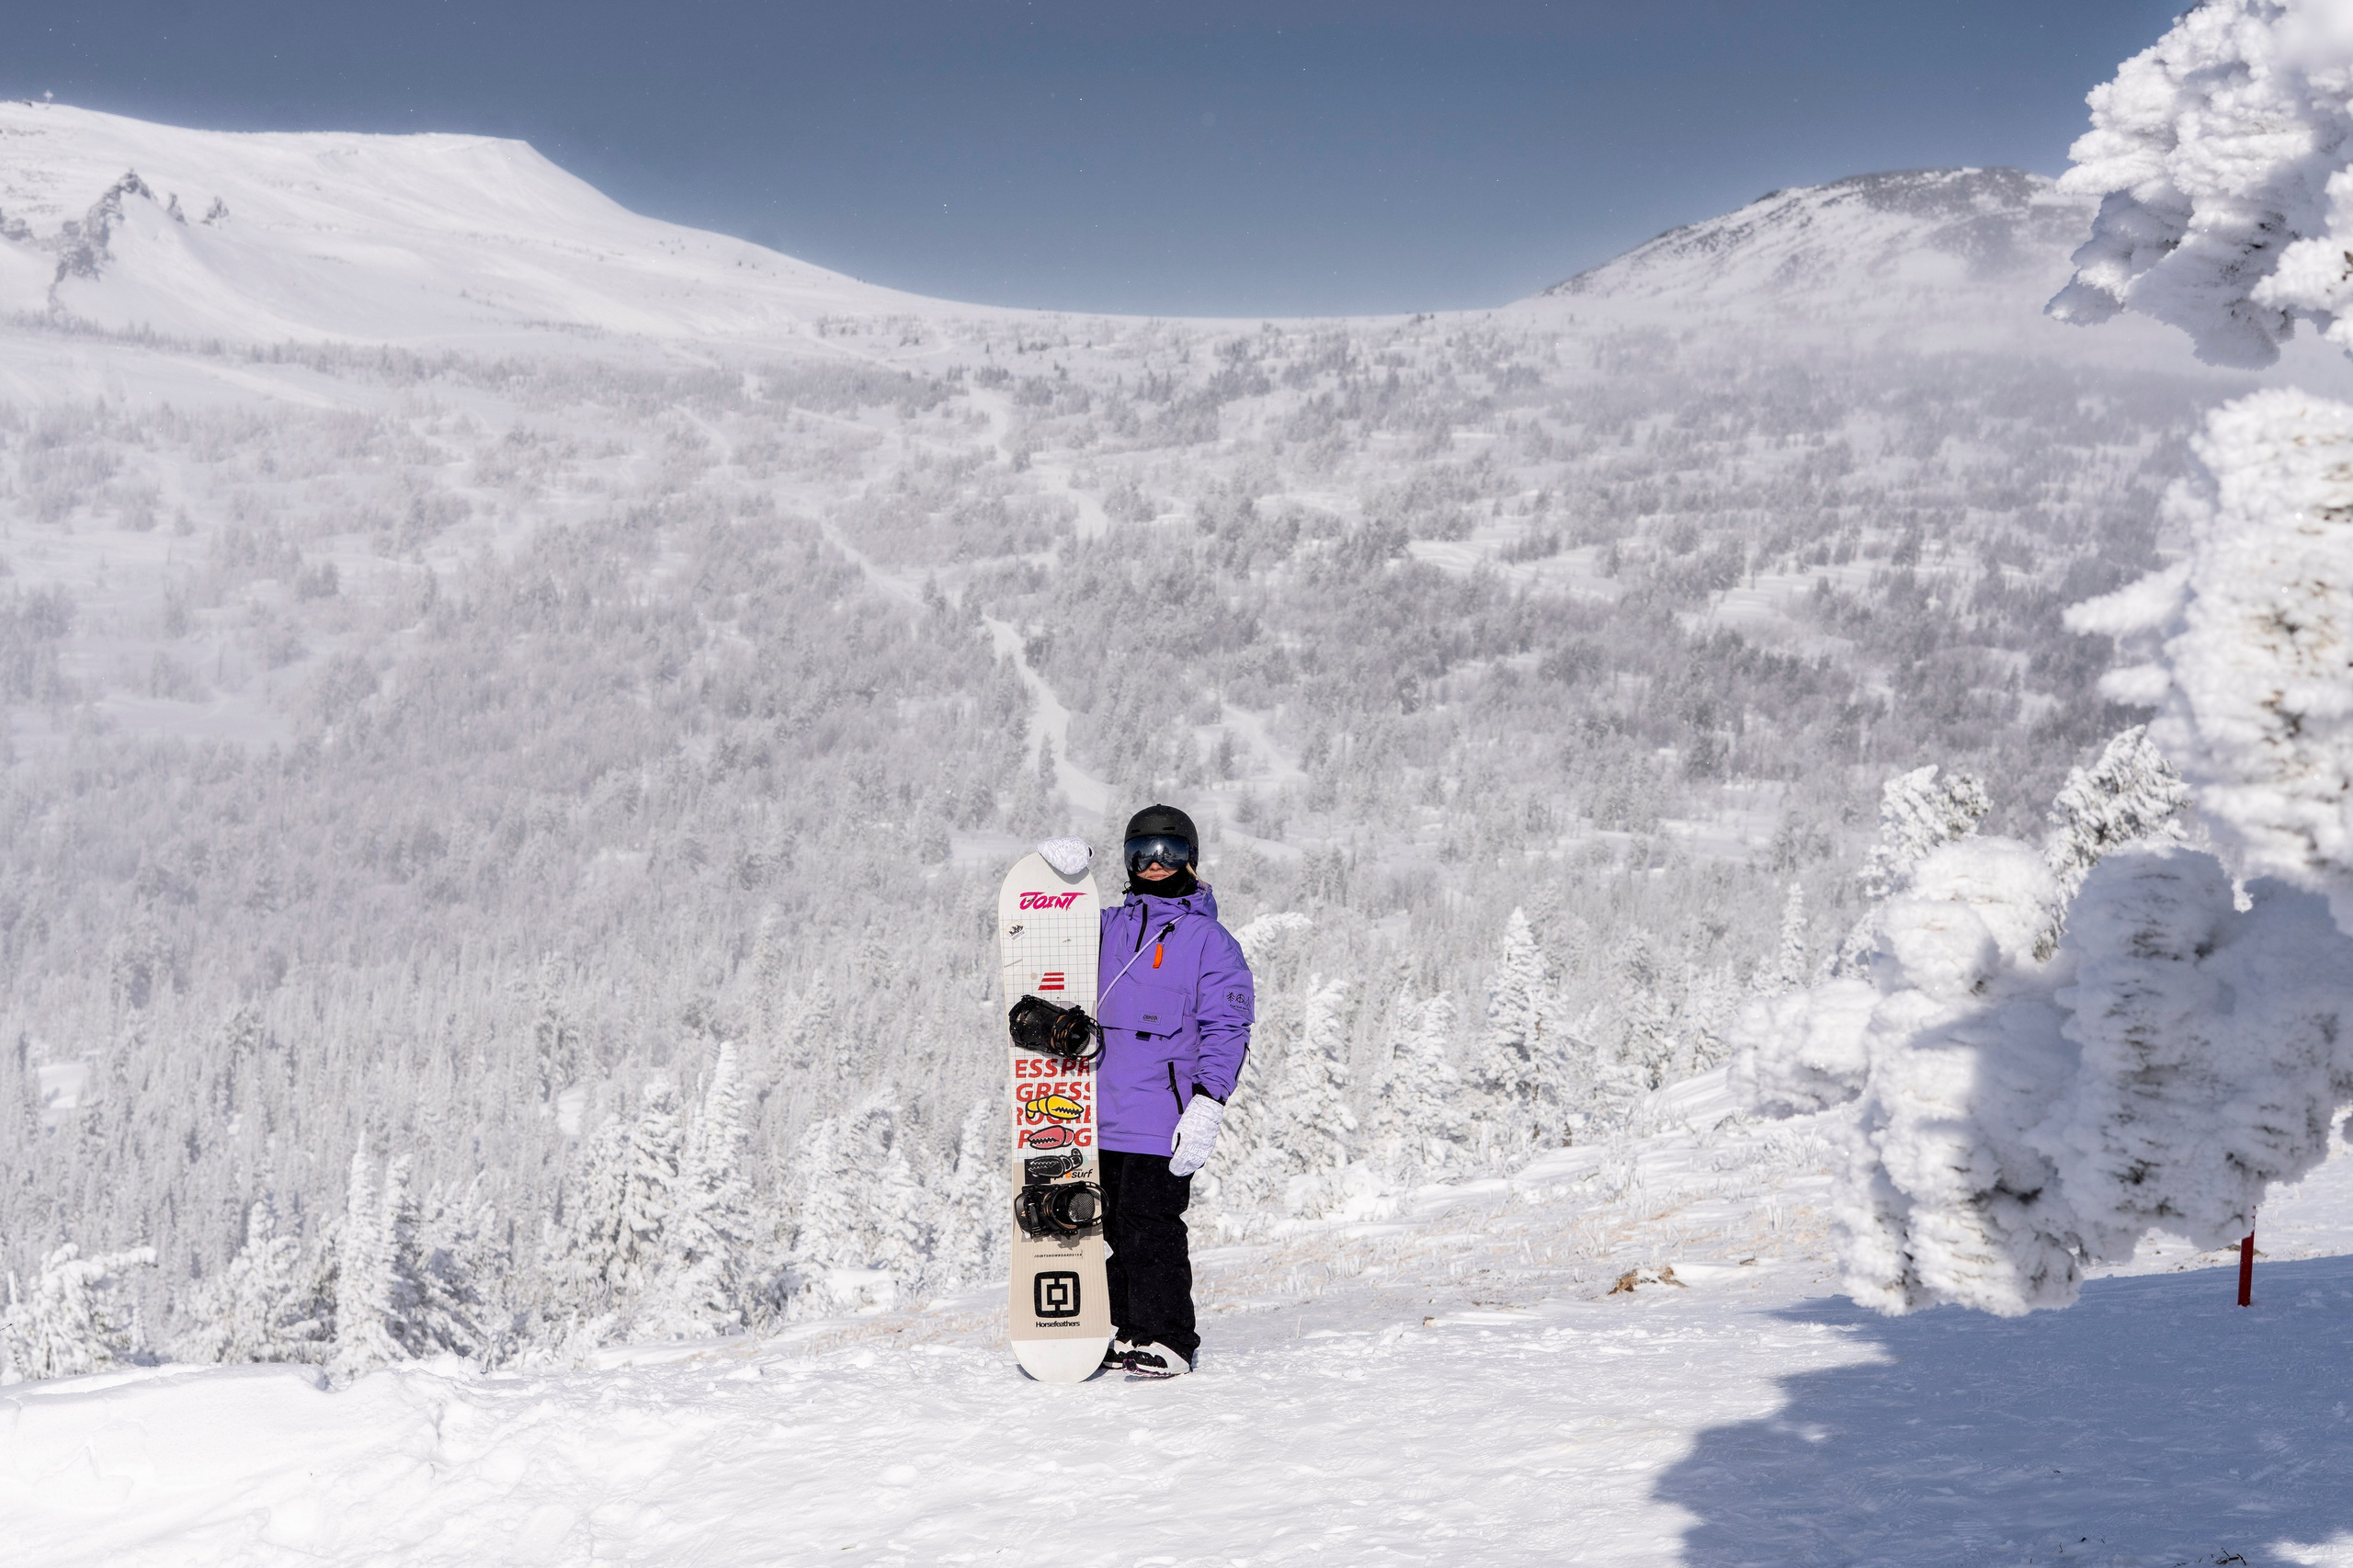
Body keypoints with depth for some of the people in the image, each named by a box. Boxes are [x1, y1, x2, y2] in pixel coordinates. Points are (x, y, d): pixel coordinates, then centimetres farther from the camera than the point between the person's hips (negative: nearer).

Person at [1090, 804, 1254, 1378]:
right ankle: (1123, 1332, 21)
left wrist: (1206, 1108, -15)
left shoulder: (1209, 941, 1)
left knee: (1151, 1228, -7)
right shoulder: (1108, 928, 15)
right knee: (1109, 1228, 9)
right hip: (1101, 1116, 5)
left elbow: (1227, 1028, -4)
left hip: (1161, 1122, -5)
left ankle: (1165, 1341, 5)